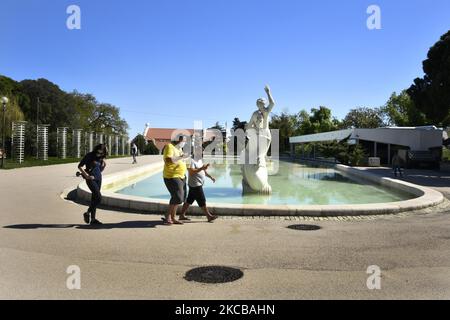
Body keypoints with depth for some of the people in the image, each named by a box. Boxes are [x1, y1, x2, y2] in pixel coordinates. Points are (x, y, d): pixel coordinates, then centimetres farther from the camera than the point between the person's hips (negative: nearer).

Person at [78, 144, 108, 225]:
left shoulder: (101, 157, 4)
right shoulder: (89, 156, -12)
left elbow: (104, 164, 24)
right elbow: (80, 166, -12)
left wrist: (100, 171, 7)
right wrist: (87, 176, -17)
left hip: (98, 178, 6)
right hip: (91, 179, -6)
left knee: (94, 198, 7)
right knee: (98, 197, -15)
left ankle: (93, 219, 13)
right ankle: (88, 213, 2)